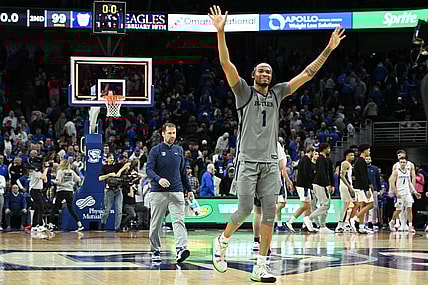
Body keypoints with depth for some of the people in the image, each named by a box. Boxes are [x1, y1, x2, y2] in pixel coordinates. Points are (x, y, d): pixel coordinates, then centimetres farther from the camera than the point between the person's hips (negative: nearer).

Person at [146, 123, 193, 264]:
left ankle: (181, 249, -27)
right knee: (156, 224, 3)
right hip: (158, 193, -2)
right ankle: (155, 251, 15)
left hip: (177, 192, 2)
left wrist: (189, 190, 19)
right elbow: (149, 169, -7)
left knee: (178, 220, -14)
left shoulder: (179, 150, 14)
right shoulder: (155, 150, 1)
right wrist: (159, 179, -26)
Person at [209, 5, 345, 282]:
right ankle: (222, 241, 18)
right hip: (248, 160, -4)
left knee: (270, 213, -2)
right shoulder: (244, 92, 3)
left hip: (271, 162, 4)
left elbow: (306, 74, 12)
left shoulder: (277, 93, 14)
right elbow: (226, 64, -10)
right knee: (245, 210, -9)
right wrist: (220, 31, -21)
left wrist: (328, 50, 6)